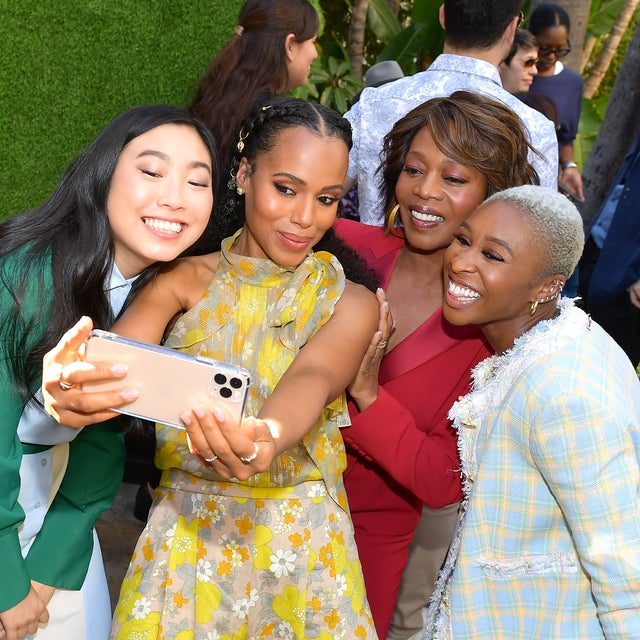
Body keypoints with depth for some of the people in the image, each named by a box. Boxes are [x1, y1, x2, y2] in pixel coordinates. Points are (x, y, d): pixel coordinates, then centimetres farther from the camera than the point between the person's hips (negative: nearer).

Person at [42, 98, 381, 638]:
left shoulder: (350, 304, -5)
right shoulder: (186, 280, -1)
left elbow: (311, 381, -25)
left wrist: (268, 440, -49)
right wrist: (76, 382, -45)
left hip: (297, 542, 0)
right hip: (183, 536, 1)